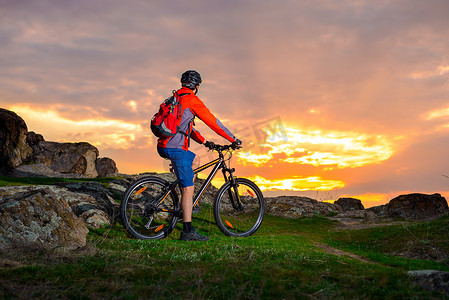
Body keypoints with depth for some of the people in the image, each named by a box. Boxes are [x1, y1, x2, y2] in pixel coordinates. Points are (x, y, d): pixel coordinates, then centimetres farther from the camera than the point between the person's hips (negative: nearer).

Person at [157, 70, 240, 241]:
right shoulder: (192, 100, -6)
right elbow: (212, 122, -4)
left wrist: (203, 141, 33)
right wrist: (233, 139, 5)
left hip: (164, 146, 9)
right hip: (176, 148, -9)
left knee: (195, 160, 30)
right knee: (188, 188, -8)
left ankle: (186, 202, 22)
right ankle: (188, 231, -10)